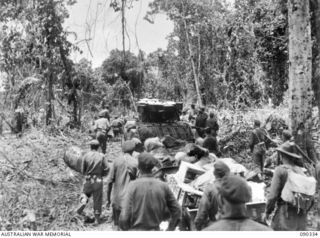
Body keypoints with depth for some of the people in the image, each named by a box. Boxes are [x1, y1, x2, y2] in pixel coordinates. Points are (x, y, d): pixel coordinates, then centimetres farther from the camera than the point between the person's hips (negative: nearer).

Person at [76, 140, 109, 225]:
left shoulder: (86, 155, -4)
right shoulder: (101, 156, -4)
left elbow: (82, 169, 0)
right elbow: (107, 169, -6)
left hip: (88, 180, 0)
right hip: (98, 180, 0)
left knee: (85, 193, 26)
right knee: (97, 199, 8)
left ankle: (83, 202, -4)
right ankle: (97, 219, 11)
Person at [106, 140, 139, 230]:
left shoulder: (116, 161, -2)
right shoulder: (136, 162, -5)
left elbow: (110, 181, -3)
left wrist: (108, 198, 7)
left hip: (117, 199, 1)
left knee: (117, 224, 13)